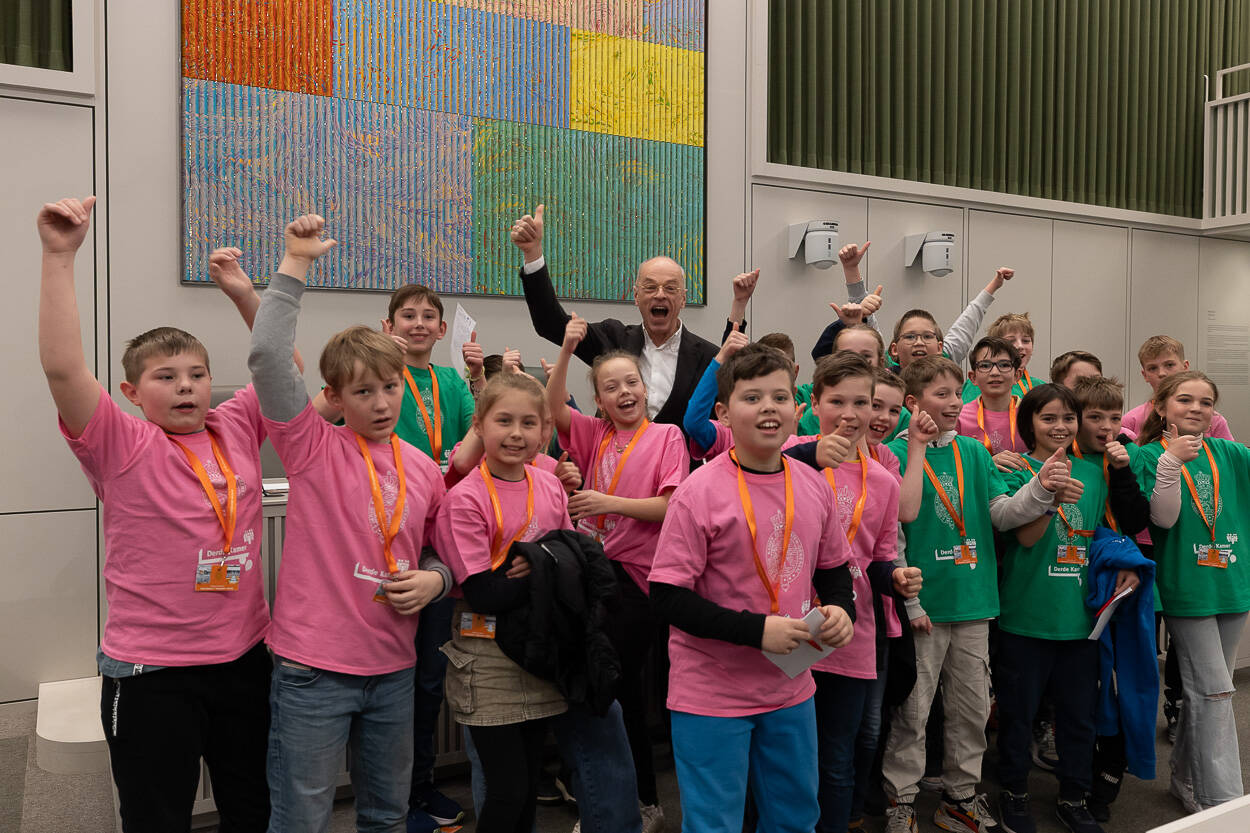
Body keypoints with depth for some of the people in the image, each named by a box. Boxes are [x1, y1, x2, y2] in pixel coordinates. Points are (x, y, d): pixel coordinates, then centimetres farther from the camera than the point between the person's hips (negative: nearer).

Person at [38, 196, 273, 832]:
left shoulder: (235, 428, 3)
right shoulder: (122, 445, -9)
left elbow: (284, 363, 11)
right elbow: (62, 368, -24)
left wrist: (241, 291, 1)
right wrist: (59, 256, -27)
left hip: (244, 657, 4)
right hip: (151, 671, -4)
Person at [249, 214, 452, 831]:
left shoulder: (424, 470, 5)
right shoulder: (313, 448, -8)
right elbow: (267, 357, -21)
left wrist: (433, 579, -4)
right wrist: (295, 264, -20)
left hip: (392, 667, 4)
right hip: (312, 669, -4)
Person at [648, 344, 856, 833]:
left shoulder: (813, 486, -1)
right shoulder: (701, 490, -18)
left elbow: (833, 568, 14)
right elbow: (667, 597, -17)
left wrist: (839, 608, -7)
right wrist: (758, 630, -23)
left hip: (790, 689, 6)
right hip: (712, 696, -5)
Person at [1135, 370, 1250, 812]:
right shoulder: (1152, 454, -5)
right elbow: (1163, 518, -15)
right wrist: (1171, 463, -25)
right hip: (1186, 588, -5)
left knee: (1205, 690, 16)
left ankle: (1187, 777, 31)